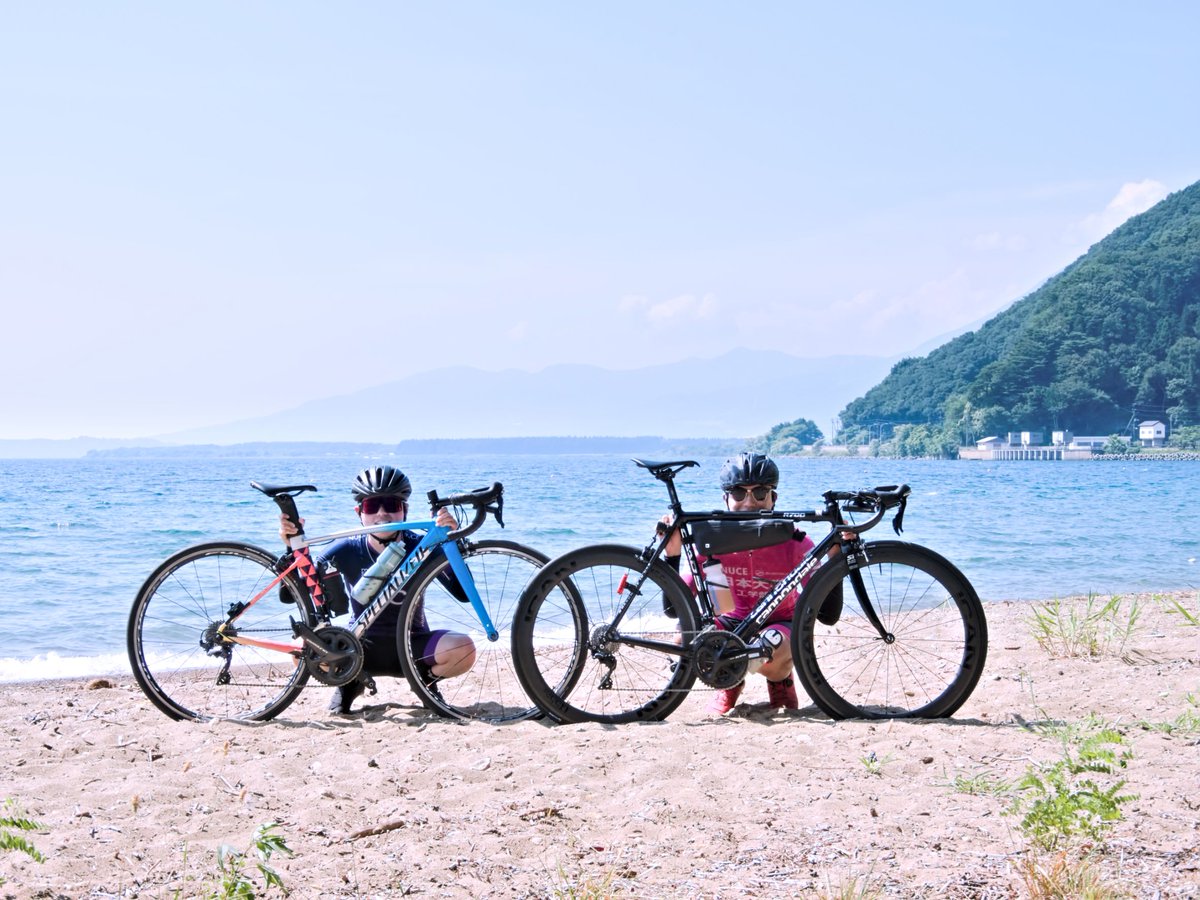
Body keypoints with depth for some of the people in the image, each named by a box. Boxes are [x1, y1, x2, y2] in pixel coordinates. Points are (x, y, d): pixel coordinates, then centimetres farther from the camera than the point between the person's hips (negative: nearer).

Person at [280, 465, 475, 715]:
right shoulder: (348, 550, -9)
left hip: (411, 647, -1)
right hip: (363, 647, 1)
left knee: (464, 649, -30)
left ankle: (427, 678, 5)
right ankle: (350, 680, 7)